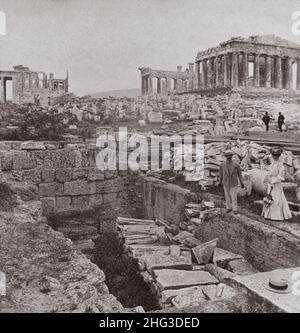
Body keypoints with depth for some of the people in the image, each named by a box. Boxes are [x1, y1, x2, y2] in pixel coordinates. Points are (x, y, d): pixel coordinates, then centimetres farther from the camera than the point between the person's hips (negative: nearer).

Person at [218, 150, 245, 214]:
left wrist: (242, 183, -4)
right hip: (226, 183, 2)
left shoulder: (236, 165, -16)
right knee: (227, 196, 12)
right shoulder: (222, 165, -12)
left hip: (233, 183, -2)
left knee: (234, 197, 2)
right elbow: (221, 174, 3)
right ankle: (229, 208, 29)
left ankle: (235, 209, 17)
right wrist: (220, 182, 14)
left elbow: (239, 174, -6)